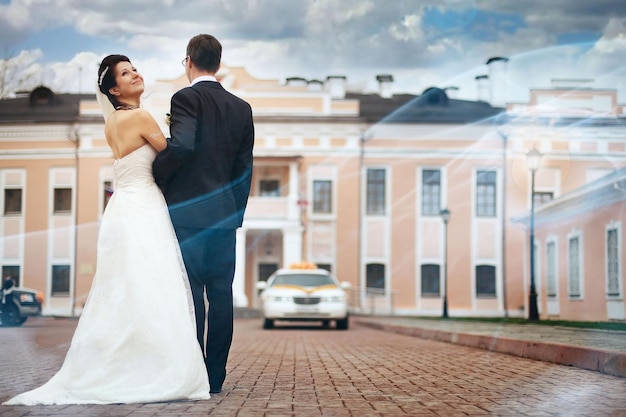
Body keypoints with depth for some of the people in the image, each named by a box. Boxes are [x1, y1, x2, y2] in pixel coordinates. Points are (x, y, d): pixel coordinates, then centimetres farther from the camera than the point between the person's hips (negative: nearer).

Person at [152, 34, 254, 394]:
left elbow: (182, 145, -23)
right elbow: (245, 167, 13)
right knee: (221, 294, 6)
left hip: (188, 210, -5)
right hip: (225, 213, 5)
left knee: (190, 293, -2)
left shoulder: (186, 98, -6)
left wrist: (158, 175, -6)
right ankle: (216, 376, 10)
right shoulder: (241, 108, 11)